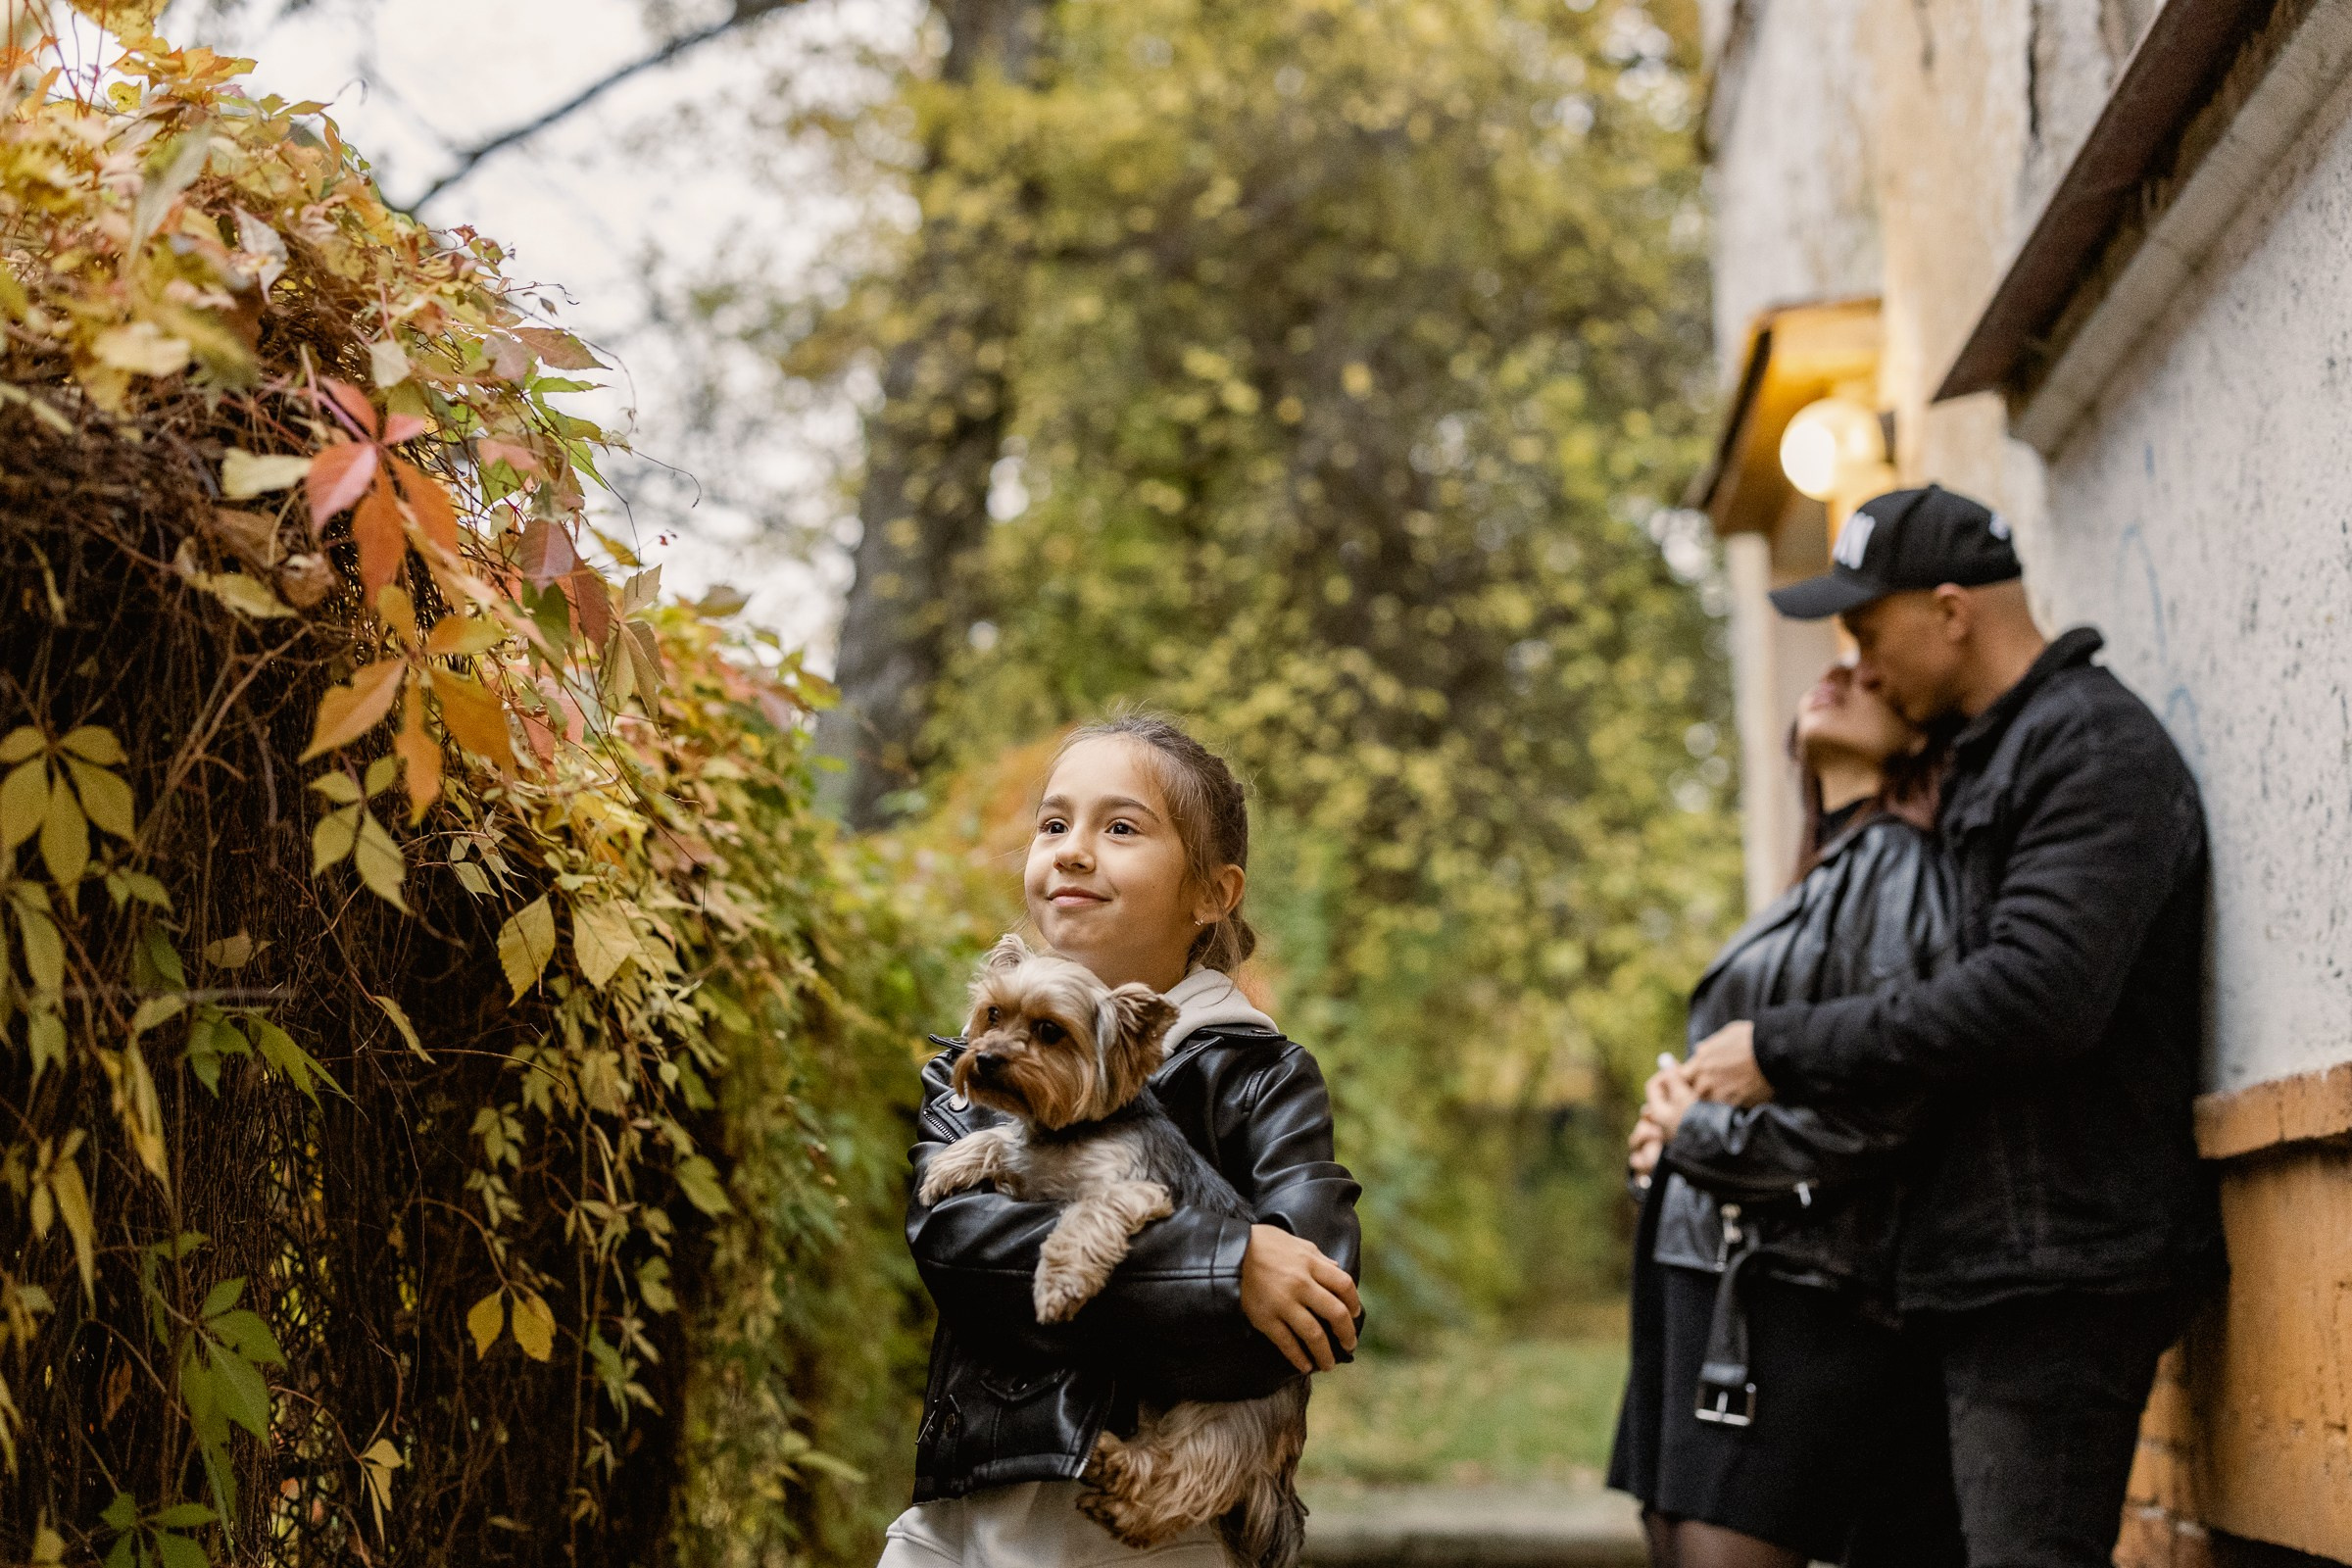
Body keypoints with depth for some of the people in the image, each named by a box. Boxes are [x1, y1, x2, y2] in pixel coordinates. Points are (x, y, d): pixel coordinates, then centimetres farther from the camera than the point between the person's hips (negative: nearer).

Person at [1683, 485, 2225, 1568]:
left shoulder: (2096, 748, -10)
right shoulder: (1989, 757, 22)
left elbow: (2035, 994, -23)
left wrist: (1786, 1050, -16)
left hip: (2060, 1265, -10)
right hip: (1996, 1268, 10)